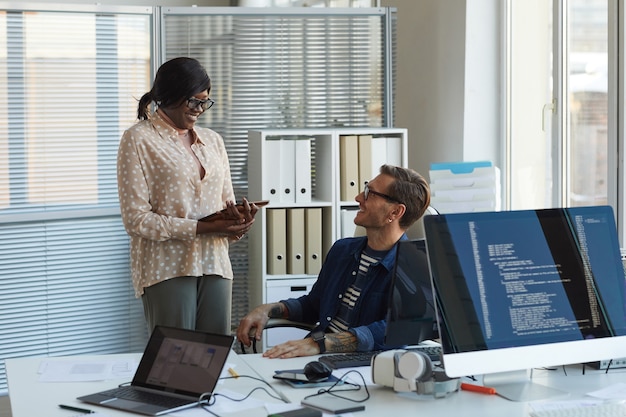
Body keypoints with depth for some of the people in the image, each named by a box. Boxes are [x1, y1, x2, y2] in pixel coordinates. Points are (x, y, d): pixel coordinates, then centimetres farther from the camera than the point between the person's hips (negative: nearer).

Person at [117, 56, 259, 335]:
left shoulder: (212, 140, 17)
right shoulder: (139, 140, -2)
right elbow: (136, 219, -9)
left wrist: (235, 217, -5)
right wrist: (202, 228, -15)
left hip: (214, 266, 5)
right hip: (167, 268, -5)